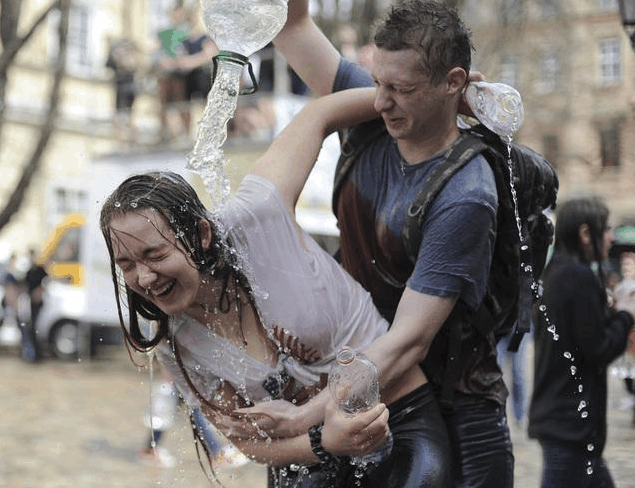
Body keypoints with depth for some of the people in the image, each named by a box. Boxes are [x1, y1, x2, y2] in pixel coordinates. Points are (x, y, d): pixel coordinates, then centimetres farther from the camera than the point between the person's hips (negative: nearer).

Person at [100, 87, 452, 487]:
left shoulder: (256, 220, -19)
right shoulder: (175, 347, -8)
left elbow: (318, 115, -6)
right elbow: (250, 441, -4)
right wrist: (325, 442, -24)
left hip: (402, 421, -2)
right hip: (306, 454, 3)